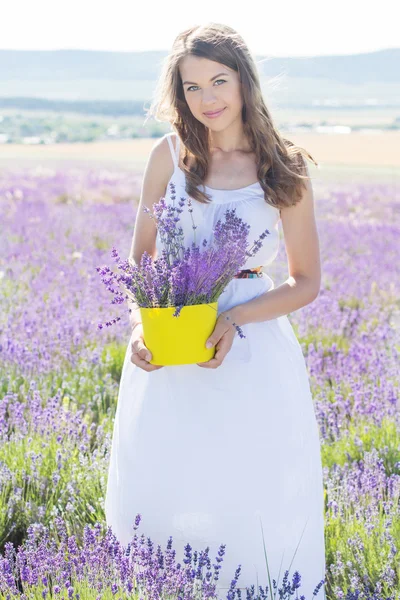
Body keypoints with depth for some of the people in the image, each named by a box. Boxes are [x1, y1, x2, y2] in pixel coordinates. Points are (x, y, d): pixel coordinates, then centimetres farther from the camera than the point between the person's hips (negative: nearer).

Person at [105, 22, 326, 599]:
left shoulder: (285, 169, 0)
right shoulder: (170, 155, 4)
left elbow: (307, 281, 3)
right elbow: (139, 258, 11)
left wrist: (235, 318, -12)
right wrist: (138, 325, -7)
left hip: (252, 354, -1)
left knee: (251, 508, 0)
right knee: (158, 502, 6)